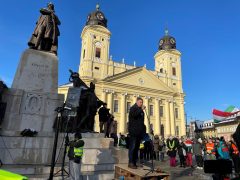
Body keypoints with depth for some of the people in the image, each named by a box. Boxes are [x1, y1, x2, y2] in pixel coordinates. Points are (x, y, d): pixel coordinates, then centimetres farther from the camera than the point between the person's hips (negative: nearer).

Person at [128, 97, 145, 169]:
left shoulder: (140, 110, 21)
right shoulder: (133, 108, 0)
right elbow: (134, 115, -21)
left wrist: (143, 130, 14)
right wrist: (141, 109, -18)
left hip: (139, 132, 8)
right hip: (133, 131, -8)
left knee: (136, 147, 9)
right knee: (132, 147, -8)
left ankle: (134, 162, 15)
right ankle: (131, 163, -3)